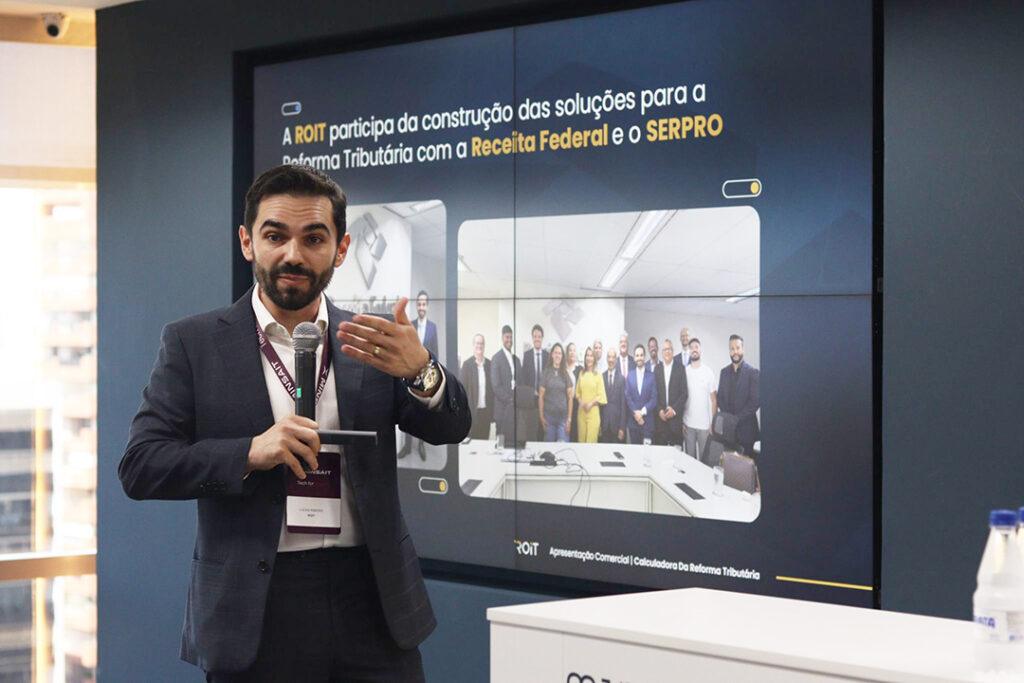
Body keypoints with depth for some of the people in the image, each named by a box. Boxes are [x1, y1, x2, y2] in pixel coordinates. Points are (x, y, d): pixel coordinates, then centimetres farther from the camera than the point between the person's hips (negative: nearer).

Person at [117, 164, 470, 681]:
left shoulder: (372, 345, 6)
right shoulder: (193, 343, 1)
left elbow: (451, 428, -3)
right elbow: (140, 466, -4)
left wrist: (420, 371, -25)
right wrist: (250, 452, -19)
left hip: (370, 601, 2)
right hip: (256, 615, -2)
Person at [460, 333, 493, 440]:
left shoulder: (489, 364, 8)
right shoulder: (467, 364, -3)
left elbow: (493, 387, 11)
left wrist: (493, 411, 7)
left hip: (486, 411, 3)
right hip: (472, 411, -3)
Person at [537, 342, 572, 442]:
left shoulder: (565, 375, 5)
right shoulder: (545, 373, 2)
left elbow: (570, 397, 6)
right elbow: (541, 396, 3)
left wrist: (569, 418, 0)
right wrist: (541, 416, -1)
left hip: (563, 416, 0)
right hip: (549, 415, 0)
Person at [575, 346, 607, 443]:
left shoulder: (598, 375, -2)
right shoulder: (581, 373, 8)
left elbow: (601, 395, -2)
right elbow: (577, 392, 13)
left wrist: (591, 404, -13)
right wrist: (580, 401, -5)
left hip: (593, 410, -3)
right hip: (581, 410, 3)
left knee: (591, 439, -7)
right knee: (581, 438, 4)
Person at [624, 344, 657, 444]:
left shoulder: (652, 376, 2)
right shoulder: (629, 375, 8)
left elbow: (654, 398, -3)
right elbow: (628, 397, 3)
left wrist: (642, 412, -13)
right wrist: (635, 413, -10)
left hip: (648, 421, -2)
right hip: (633, 420, 2)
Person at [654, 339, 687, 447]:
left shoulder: (680, 368, 1)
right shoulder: (657, 369, 8)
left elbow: (684, 393, -1)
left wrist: (674, 409, -10)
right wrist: (659, 410, -4)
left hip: (676, 416, -2)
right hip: (660, 417, 2)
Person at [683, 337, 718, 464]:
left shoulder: (708, 372, 0)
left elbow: (714, 400, 2)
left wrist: (713, 423, -4)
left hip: (705, 424, -1)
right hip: (688, 424, 1)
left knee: (705, 459, 2)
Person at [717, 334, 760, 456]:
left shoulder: (753, 372, -5)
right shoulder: (724, 372, 11)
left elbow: (755, 401, -10)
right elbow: (720, 398, 13)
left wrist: (737, 419, -13)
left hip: (745, 427, -4)